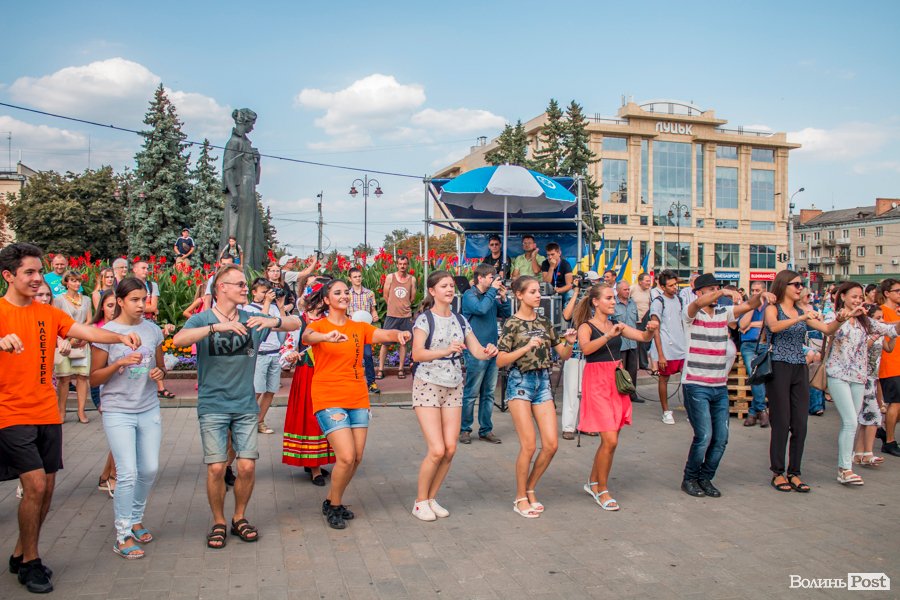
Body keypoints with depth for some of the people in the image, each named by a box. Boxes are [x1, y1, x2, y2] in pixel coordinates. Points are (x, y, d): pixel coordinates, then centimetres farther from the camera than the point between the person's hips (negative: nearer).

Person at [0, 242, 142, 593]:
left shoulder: (47, 313, 8)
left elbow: (85, 331, -6)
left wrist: (119, 337, -24)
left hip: (47, 414, 5)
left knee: (47, 488, 10)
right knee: (35, 485, -10)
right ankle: (29, 562, 10)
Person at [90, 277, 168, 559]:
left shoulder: (152, 330, 4)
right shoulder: (106, 332, -7)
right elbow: (94, 378, -5)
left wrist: (160, 372, -7)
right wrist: (120, 363, -21)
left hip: (149, 409, 4)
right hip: (117, 411, -4)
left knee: (150, 469, 8)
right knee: (128, 473, -8)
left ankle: (135, 519, 31)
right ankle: (122, 536, 6)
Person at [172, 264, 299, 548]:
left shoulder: (251, 320, 3)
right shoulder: (202, 319, -4)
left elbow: (296, 324, 4)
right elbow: (179, 339, -24)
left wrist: (273, 321, -18)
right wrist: (217, 326, -35)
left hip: (246, 406, 2)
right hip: (213, 406, -2)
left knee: (247, 467, 1)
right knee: (216, 468, -4)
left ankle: (239, 518, 24)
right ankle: (218, 522, 18)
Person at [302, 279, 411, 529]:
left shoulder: (359, 327, 11)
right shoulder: (319, 325, -2)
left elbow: (383, 334, -6)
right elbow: (307, 336, -25)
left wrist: (398, 334, -30)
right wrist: (327, 337, -47)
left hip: (358, 399, 5)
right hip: (329, 400, -5)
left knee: (357, 457, 7)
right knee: (346, 456, -14)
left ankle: (332, 502, 30)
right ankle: (334, 507, 11)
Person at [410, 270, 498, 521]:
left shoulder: (460, 320, 9)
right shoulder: (425, 319, -7)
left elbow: (477, 350, 3)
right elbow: (417, 354, -20)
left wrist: (488, 352, -20)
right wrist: (447, 350, -32)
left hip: (453, 388, 5)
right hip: (428, 386, -5)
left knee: (450, 449, 1)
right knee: (437, 450, -10)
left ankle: (432, 498, 21)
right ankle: (420, 502, 11)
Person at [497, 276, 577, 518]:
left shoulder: (544, 323, 10)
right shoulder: (512, 323, -6)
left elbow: (564, 355, 11)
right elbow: (500, 360, -13)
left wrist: (569, 342, -9)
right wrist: (527, 347, -22)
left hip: (543, 382, 6)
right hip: (520, 383, -5)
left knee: (551, 444, 0)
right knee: (529, 445, -7)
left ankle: (530, 490, 21)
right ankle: (520, 499, 11)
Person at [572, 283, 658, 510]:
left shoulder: (617, 325, 12)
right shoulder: (586, 326, -4)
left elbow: (643, 336, 3)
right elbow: (586, 348, -24)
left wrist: (651, 329, -18)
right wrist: (609, 335, -36)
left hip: (617, 382, 6)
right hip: (597, 383, -6)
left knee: (609, 440, 10)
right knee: (610, 440, -10)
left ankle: (592, 482, 29)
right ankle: (602, 490, 7)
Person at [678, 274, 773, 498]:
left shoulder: (724, 312, 10)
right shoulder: (690, 313, -6)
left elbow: (750, 306, 1)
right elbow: (698, 303, -27)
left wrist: (760, 295, -20)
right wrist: (724, 292, -40)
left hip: (720, 386, 6)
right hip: (696, 385, -6)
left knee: (721, 438, 6)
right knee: (704, 436, -11)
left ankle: (705, 478, 24)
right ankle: (689, 479, 10)